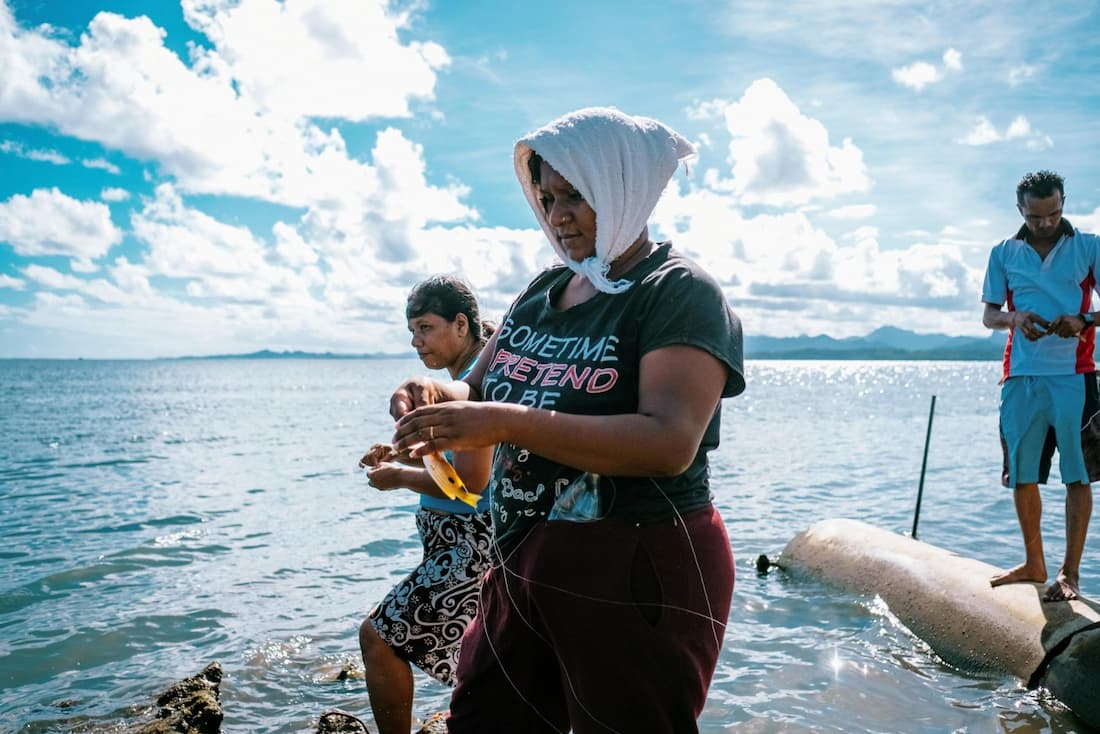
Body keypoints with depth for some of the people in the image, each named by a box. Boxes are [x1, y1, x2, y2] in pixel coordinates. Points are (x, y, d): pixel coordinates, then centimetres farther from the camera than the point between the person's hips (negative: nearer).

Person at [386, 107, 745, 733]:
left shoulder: (680, 293, -12)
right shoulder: (542, 293, 10)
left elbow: (670, 442, -25)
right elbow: (479, 393, 13)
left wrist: (507, 423, -32)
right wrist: (438, 398, -11)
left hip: (640, 575, -7)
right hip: (527, 565, 7)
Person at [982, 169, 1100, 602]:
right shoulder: (1003, 254, 11)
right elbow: (988, 314, 12)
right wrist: (1014, 318, -10)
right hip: (1020, 375, 3)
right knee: (1021, 474, 8)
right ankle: (1033, 563, 23)